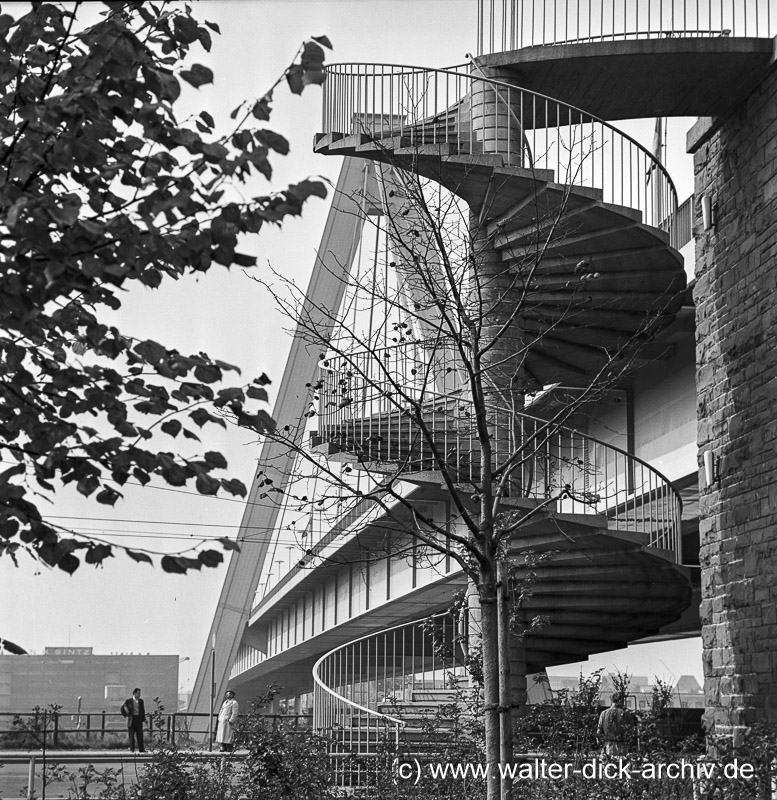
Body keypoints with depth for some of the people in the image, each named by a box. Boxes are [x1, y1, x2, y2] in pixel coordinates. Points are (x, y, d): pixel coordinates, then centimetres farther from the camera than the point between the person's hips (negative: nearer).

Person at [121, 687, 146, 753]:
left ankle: (141, 749, -1)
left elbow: (143, 710, 13)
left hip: (139, 719, 3)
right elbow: (123, 708, 6)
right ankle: (131, 749, 7)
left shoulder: (141, 701, 10)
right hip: (131, 719, -3)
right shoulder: (128, 701, -1)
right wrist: (126, 715, -3)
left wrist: (143, 719, 6)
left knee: (140, 735, -2)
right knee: (131, 736, 2)